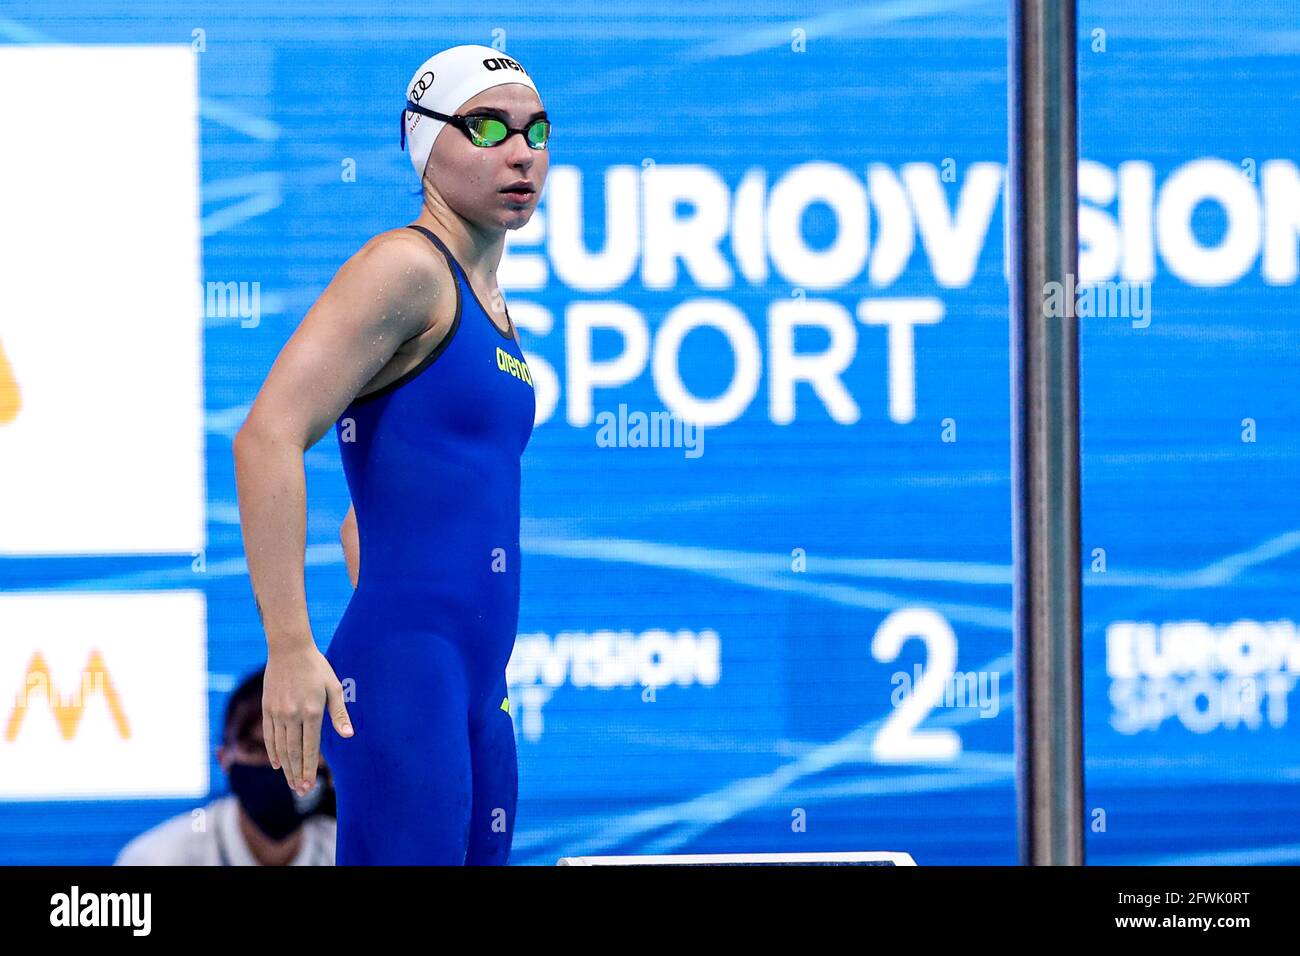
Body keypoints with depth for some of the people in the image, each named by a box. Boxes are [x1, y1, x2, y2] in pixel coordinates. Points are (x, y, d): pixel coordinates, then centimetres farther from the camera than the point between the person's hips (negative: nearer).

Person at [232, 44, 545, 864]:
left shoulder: (490, 309, 20)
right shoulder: (406, 268, -8)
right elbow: (268, 437, -19)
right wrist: (290, 651, -23)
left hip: (477, 694, 10)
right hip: (402, 676, -9)